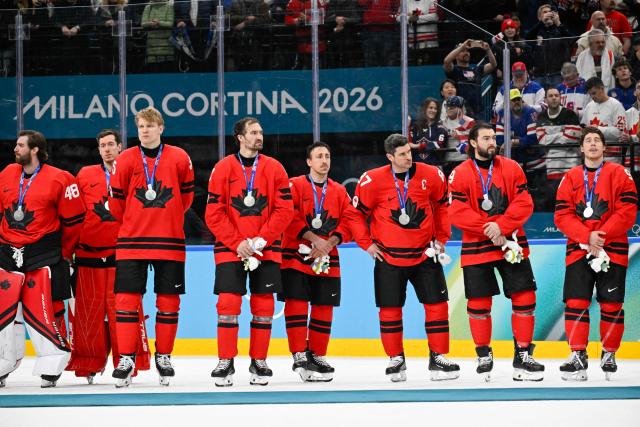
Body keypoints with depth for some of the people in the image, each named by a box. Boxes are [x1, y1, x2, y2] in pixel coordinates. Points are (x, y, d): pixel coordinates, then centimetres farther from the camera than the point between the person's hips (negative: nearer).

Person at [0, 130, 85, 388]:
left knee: (42, 310, -9)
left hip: (43, 253, -5)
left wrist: (64, 253, 2)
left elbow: (73, 219, -3)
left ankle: (52, 367, 1)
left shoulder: (59, 180, -9)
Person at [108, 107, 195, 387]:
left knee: (169, 301, 4)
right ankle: (126, 359, 0)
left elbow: (186, 195, 11)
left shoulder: (179, 159, 1)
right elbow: (116, 201, 8)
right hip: (131, 242, 0)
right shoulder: (125, 160, 1)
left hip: (169, 241, 0)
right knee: (127, 299, -5)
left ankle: (163, 357, 16)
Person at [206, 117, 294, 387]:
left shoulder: (274, 169, 3)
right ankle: (226, 363, 0)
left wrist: (261, 239, -11)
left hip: (266, 248, 2)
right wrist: (237, 243, -12)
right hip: (229, 247, -2)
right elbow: (214, 213, -4)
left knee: (264, 304, 2)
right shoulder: (223, 169, -1)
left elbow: (284, 210, -1)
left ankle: (259, 362, 14)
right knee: (228, 302, -9)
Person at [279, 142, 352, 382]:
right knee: (296, 304, -11)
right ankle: (299, 357, -9)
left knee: (324, 308, 5)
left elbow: (348, 222, 5)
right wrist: (314, 238, -19)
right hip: (296, 255, -4)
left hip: (327, 259, 4)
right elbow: (289, 218, -12)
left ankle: (317, 356, 16)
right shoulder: (294, 186, -1)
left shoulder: (340, 192, 13)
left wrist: (331, 241, -12)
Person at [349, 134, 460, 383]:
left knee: (437, 304, -1)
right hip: (388, 257, -1)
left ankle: (438, 358, 8)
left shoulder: (431, 176, -4)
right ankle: (396, 360, 15)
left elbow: (443, 206, 12)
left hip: (425, 254, 2)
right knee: (390, 308, 2)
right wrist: (367, 243, -2)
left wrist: (441, 238, 9)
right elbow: (356, 213, 0)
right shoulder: (373, 180, -10)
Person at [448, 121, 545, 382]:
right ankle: (484, 355, 18)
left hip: (512, 244, 2)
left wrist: (501, 226, -17)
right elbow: (457, 212, -10)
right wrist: (488, 230, -16)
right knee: (478, 303, 2)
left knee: (524, 298, -2)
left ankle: (523, 355, 7)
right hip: (475, 247, -2)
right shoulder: (460, 174, -2)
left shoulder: (511, 168, 5)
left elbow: (524, 203, -3)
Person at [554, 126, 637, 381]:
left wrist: (602, 236, -15)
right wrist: (587, 237, -14)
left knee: (611, 304, 2)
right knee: (576, 302, -7)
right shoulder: (570, 178, 8)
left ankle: (609, 355, 16)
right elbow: (562, 216, 1)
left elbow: (628, 211, -6)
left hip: (612, 249, -1)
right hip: (578, 248, 1)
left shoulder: (619, 174, 2)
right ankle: (578, 356, -4)